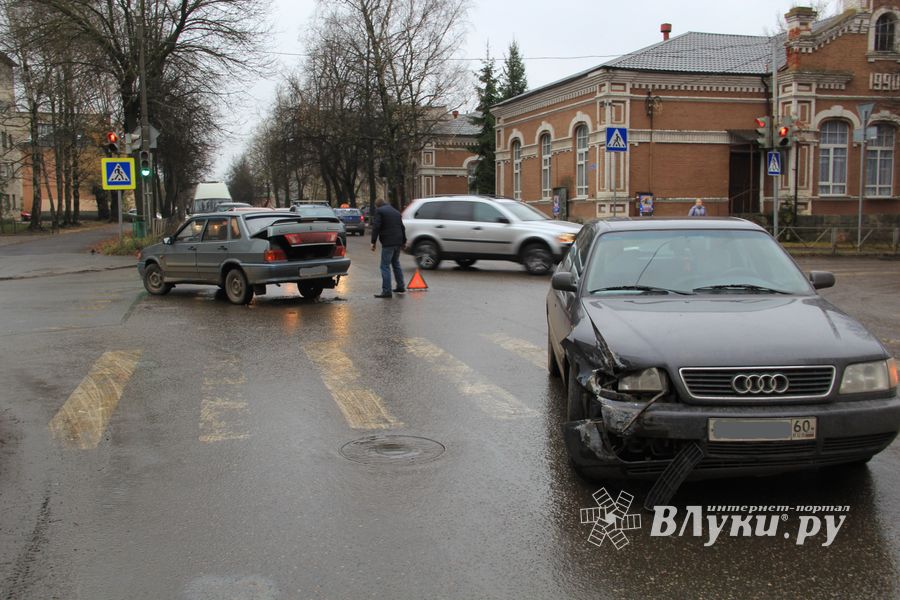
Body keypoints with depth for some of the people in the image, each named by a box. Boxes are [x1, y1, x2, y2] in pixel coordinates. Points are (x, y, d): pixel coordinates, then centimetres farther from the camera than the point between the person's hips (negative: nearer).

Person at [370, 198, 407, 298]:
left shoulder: (379, 211, -2)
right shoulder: (396, 212, 21)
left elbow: (376, 227, -12)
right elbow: (402, 227, 25)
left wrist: (373, 242, -11)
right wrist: (404, 242, 31)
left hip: (388, 243, -8)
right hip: (398, 242, 8)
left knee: (385, 266, -6)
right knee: (396, 263, 22)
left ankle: (386, 291, -10)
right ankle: (400, 287, 26)